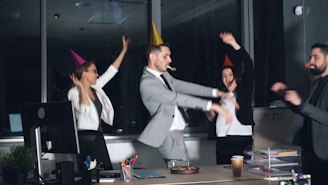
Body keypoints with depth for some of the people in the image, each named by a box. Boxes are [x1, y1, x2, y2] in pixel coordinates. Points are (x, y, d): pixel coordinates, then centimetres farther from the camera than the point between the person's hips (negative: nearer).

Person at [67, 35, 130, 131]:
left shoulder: (95, 87, 10)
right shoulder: (74, 92, -12)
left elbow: (111, 71, 15)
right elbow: (85, 110, -31)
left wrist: (124, 49, 16)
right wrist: (82, 88, -23)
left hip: (98, 132, 8)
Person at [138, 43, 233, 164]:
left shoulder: (163, 75, 11)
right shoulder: (147, 83, -20)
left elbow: (184, 86, 14)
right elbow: (177, 98, -26)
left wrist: (215, 92, 7)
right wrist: (211, 106, -29)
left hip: (177, 132, 9)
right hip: (168, 135, -9)